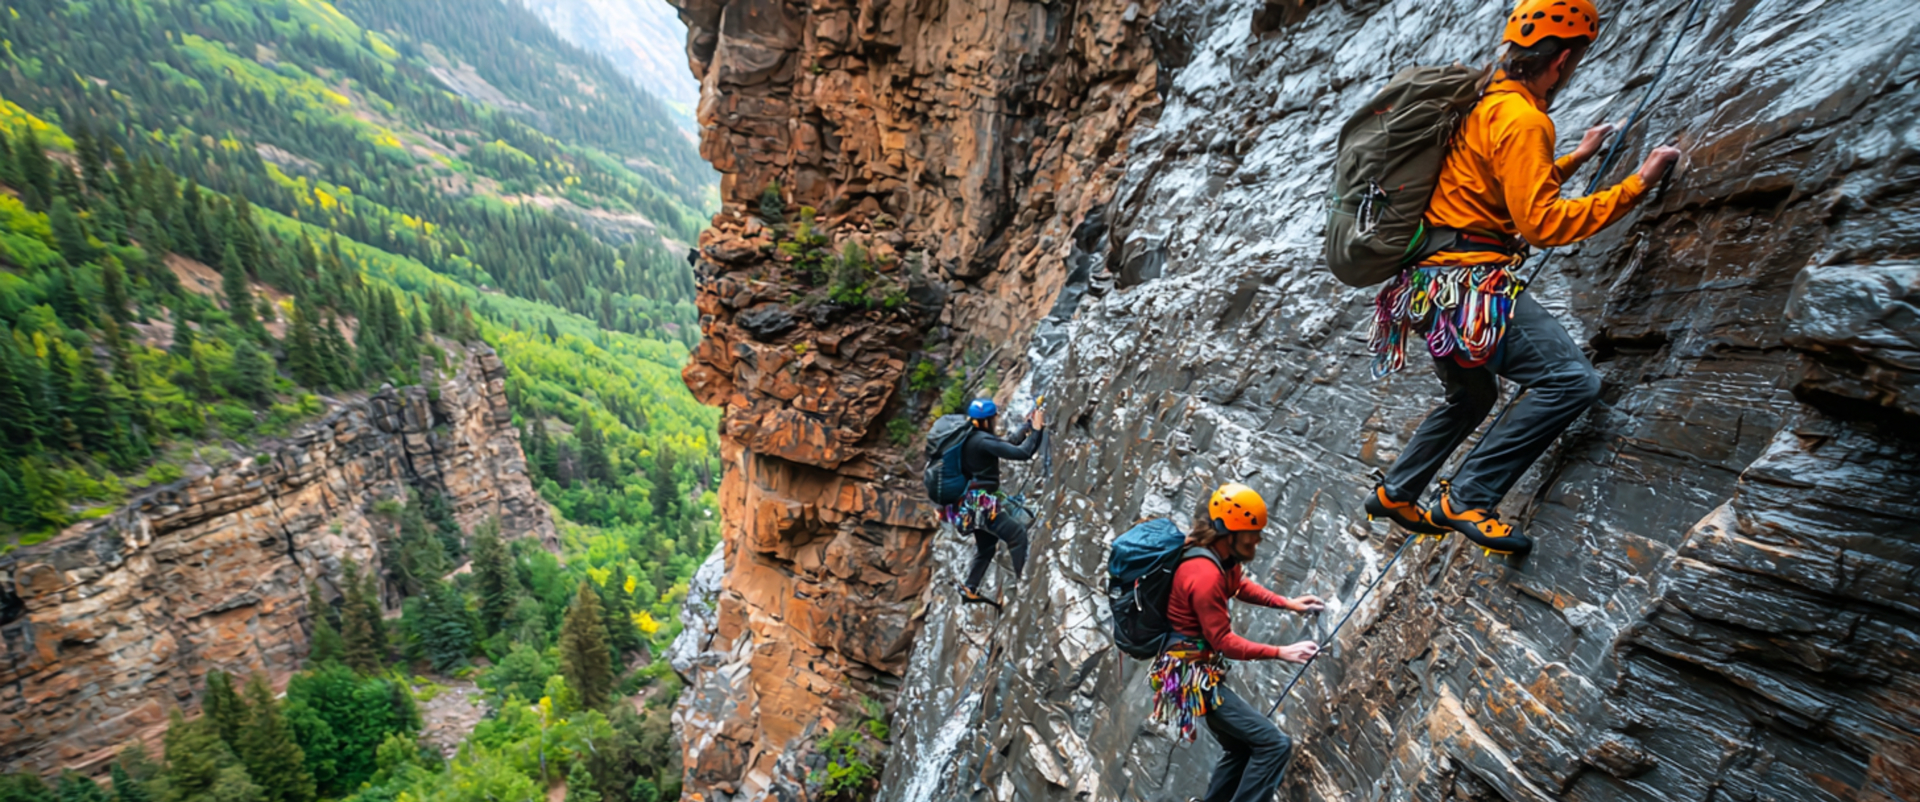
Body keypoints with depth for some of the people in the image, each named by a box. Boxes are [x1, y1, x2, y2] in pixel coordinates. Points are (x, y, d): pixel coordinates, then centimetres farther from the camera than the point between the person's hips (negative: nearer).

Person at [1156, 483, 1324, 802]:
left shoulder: (1220, 555, 0)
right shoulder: (1205, 574, -29)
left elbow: (1240, 586, 19)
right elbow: (1223, 641, -23)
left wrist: (1288, 603, 9)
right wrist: (1281, 652, -21)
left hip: (1200, 671, 10)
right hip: (1194, 675, -10)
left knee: (1241, 749, 24)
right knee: (1275, 745, -9)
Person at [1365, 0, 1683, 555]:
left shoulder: (1484, 104, 20)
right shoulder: (1523, 119, -10)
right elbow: (1541, 222, -16)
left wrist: (1576, 158, 37)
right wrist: (1636, 185, -9)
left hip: (1436, 284, 10)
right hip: (1469, 284, -10)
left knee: (1472, 397, 26)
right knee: (1572, 381, -13)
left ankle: (1395, 494, 31)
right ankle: (1467, 501, -13)